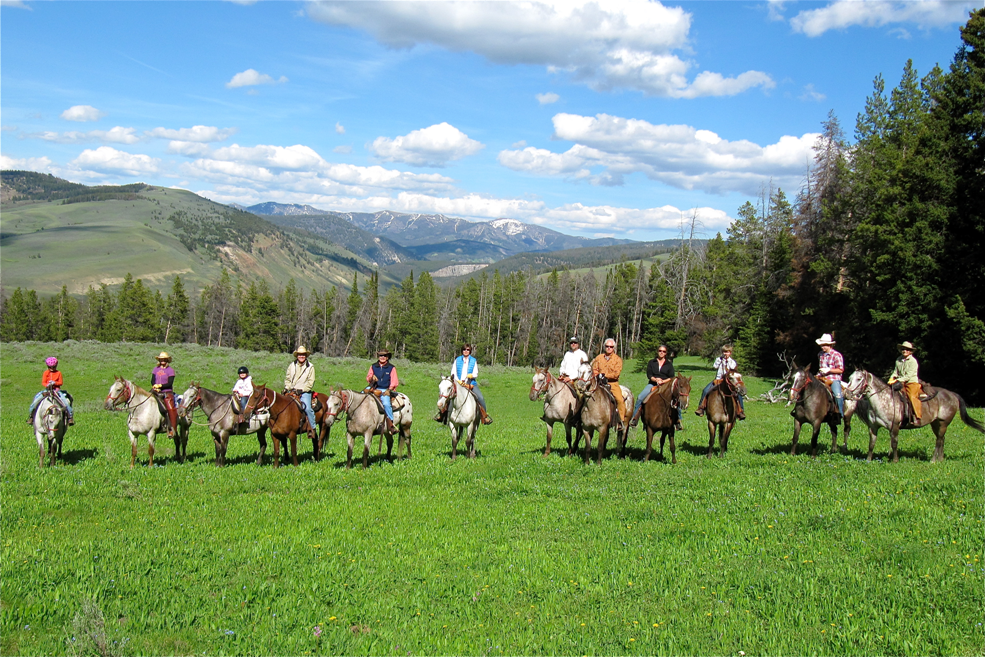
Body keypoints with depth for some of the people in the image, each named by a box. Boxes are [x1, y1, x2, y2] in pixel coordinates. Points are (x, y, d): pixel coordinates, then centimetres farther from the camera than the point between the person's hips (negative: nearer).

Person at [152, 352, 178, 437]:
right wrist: (155, 387, -10)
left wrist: (160, 386, -15)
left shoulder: (170, 370, 2)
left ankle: (172, 429, -15)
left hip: (167, 392, -4)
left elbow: (170, 383, -6)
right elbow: (152, 381, 9)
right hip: (156, 392, 4)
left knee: (171, 409, -19)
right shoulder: (156, 369, 16)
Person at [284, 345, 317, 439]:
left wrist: (301, 390, -14)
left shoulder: (310, 367, 2)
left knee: (307, 408, -24)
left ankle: (312, 428, -11)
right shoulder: (292, 366, 13)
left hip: (304, 392, -4)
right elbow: (287, 379, 16)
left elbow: (310, 382, -3)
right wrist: (288, 388, -3)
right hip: (291, 391, 4)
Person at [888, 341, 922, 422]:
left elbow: (909, 375, -15)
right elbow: (896, 372, 17)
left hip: (912, 382, -6)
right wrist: (892, 378, -3)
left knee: (912, 397, -24)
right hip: (902, 383, 6)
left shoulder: (913, 361, -9)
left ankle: (918, 417, -23)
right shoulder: (898, 360, 10)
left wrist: (898, 380, -23)